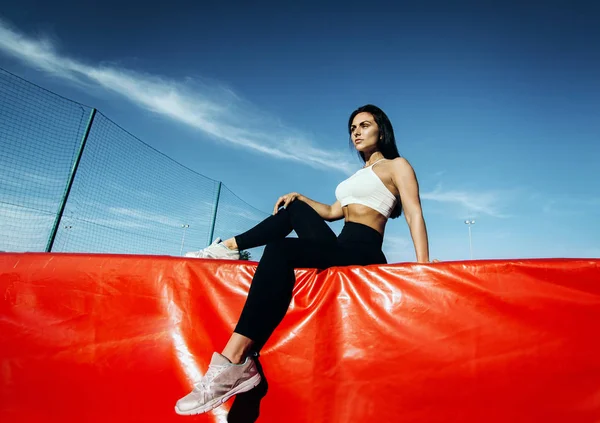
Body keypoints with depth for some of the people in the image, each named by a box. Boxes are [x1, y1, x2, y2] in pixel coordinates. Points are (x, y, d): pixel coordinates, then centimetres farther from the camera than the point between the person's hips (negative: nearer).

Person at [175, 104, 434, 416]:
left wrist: (422, 264, -19)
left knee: (279, 250, -29)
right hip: (340, 249, 8)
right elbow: (333, 212, 30)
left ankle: (235, 363, -33)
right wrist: (299, 196, 18)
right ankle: (229, 247, 11)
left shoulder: (397, 166, 6)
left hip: (363, 251, -8)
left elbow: (414, 215, -7)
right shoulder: (359, 174, 28)